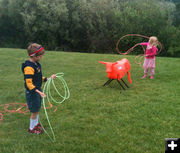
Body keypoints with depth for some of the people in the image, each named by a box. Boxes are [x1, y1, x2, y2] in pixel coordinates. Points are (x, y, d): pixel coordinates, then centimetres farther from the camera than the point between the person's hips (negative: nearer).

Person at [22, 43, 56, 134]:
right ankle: (31, 128, 26)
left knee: (37, 109, 22)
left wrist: (48, 79, 13)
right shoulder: (29, 67, -25)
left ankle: (36, 124, 42)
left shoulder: (36, 64, 5)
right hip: (32, 93, -9)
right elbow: (29, 83, -27)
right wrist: (37, 91, -37)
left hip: (37, 90, 9)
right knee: (34, 111, 6)